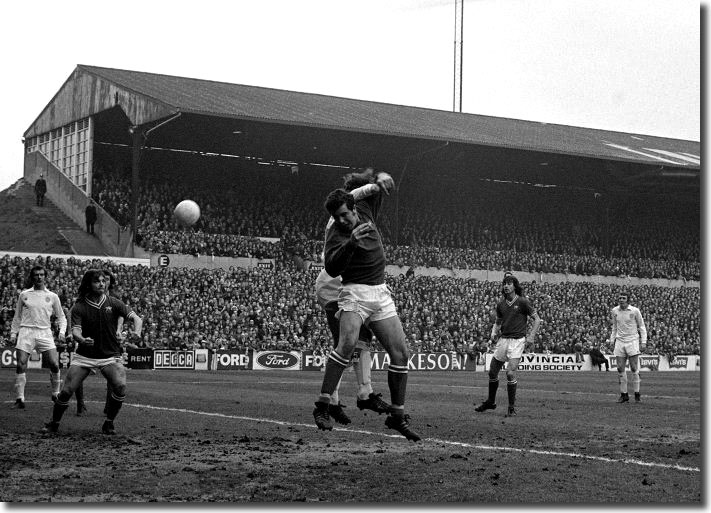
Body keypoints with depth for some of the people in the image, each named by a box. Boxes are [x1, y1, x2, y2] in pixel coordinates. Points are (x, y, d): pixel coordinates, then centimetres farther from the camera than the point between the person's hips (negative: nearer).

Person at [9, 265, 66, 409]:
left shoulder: (52, 296, 10)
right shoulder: (24, 295, 11)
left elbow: (61, 316, 16)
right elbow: (17, 317, 18)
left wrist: (61, 332, 1)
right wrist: (13, 333, 11)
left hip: (45, 333, 0)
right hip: (26, 331, 0)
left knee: (54, 365, -11)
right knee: (20, 366, -8)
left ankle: (56, 395, 7)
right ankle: (19, 399, -1)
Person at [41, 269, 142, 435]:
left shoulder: (113, 303, -2)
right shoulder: (79, 307, -6)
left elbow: (135, 318, -7)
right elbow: (75, 330, -16)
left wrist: (137, 331, -30)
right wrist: (82, 339, -40)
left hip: (110, 355, 0)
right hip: (84, 356, 0)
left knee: (120, 387, -22)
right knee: (67, 390, -8)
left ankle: (108, 424, -3)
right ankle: (54, 424, 16)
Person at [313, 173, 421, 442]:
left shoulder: (366, 210, 6)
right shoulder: (336, 233, -10)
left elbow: (378, 187, 27)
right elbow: (331, 268, -27)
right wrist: (351, 242, -38)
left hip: (381, 293, 6)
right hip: (355, 292, -6)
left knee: (400, 353, -1)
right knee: (347, 343, -28)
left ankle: (397, 415, 9)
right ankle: (322, 406, -22)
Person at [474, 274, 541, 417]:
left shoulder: (523, 302, -6)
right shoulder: (501, 304, 8)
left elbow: (537, 319, -1)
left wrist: (531, 336, -12)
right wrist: (494, 333, 2)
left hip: (517, 341, -6)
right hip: (503, 340, 6)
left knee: (510, 372, -17)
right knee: (492, 372, 10)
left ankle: (512, 407, -5)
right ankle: (491, 402, 31)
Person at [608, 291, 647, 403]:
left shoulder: (635, 311, -4)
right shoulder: (615, 311, 6)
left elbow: (642, 327, 4)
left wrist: (643, 341, -3)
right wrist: (612, 340, 14)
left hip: (632, 341, -3)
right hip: (619, 341, 3)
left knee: (634, 369, -5)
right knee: (620, 369, 0)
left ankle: (637, 394, 3)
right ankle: (624, 394, 8)